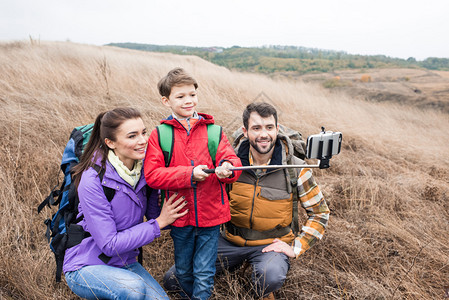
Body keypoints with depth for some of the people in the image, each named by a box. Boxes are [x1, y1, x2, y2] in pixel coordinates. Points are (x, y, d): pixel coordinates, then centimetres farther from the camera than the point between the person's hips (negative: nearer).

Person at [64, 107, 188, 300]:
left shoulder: (144, 168, -7)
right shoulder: (93, 181, -23)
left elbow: (154, 214, 2)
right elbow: (110, 245, -22)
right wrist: (159, 223, -20)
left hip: (125, 264, 6)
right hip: (86, 266, -5)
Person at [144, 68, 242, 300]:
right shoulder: (159, 135, -4)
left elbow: (231, 160, -7)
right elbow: (151, 175, -13)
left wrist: (227, 168, -31)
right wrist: (189, 174, -23)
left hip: (210, 214, 0)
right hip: (180, 217, 1)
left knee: (204, 273, 9)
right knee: (183, 271, 22)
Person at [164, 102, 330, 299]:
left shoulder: (295, 168, -11)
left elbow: (320, 212, -1)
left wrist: (296, 247, -9)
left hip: (271, 244, -2)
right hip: (233, 239, 2)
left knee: (271, 277, -37)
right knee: (173, 279, -6)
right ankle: (237, 263, 13)